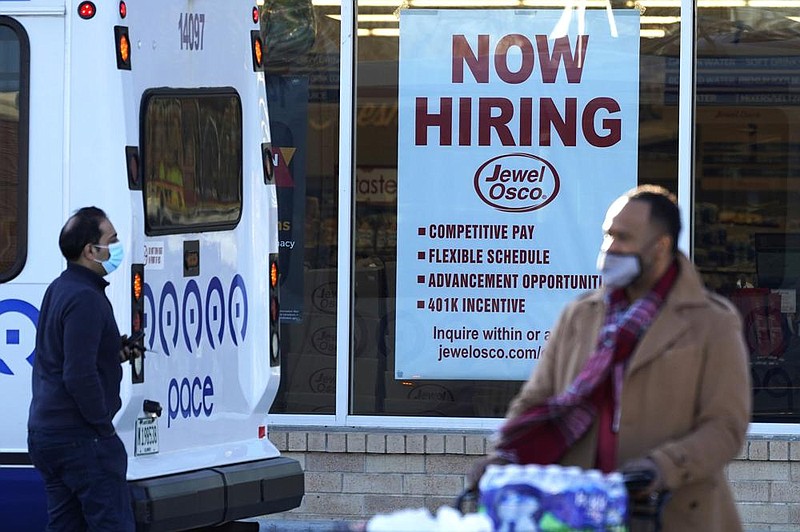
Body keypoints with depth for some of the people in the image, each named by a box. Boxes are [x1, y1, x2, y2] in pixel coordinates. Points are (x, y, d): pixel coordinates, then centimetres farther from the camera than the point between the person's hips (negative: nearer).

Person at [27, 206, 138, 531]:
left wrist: (114, 352, 11)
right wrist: (103, 423, -14)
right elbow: (79, 376, -25)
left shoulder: (58, 290, 14)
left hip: (43, 432, 10)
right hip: (81, 439, -10)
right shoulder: (85, 299, -18)